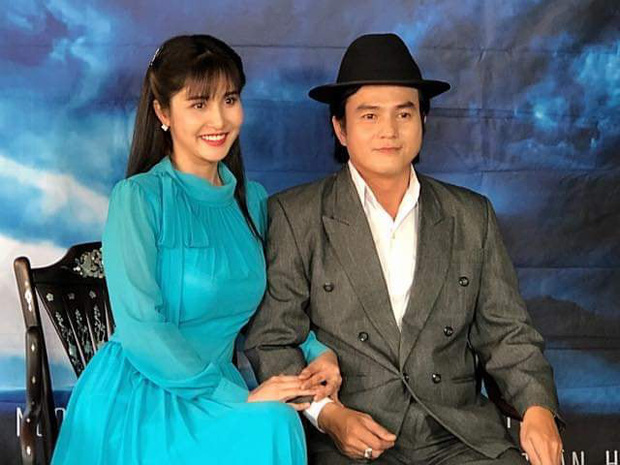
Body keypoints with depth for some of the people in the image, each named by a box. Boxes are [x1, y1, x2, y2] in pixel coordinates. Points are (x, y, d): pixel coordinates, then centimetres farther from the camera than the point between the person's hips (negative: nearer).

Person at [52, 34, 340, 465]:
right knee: (272, 425, -28)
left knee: (281, 421, -24)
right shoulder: (139, 197, -11)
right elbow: (140, 328, -18)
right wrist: (238, 398, -21)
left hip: (211, 392, 6)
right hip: (136, 400, -6)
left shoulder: (252, 200, 9)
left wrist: (316, 350, -2)